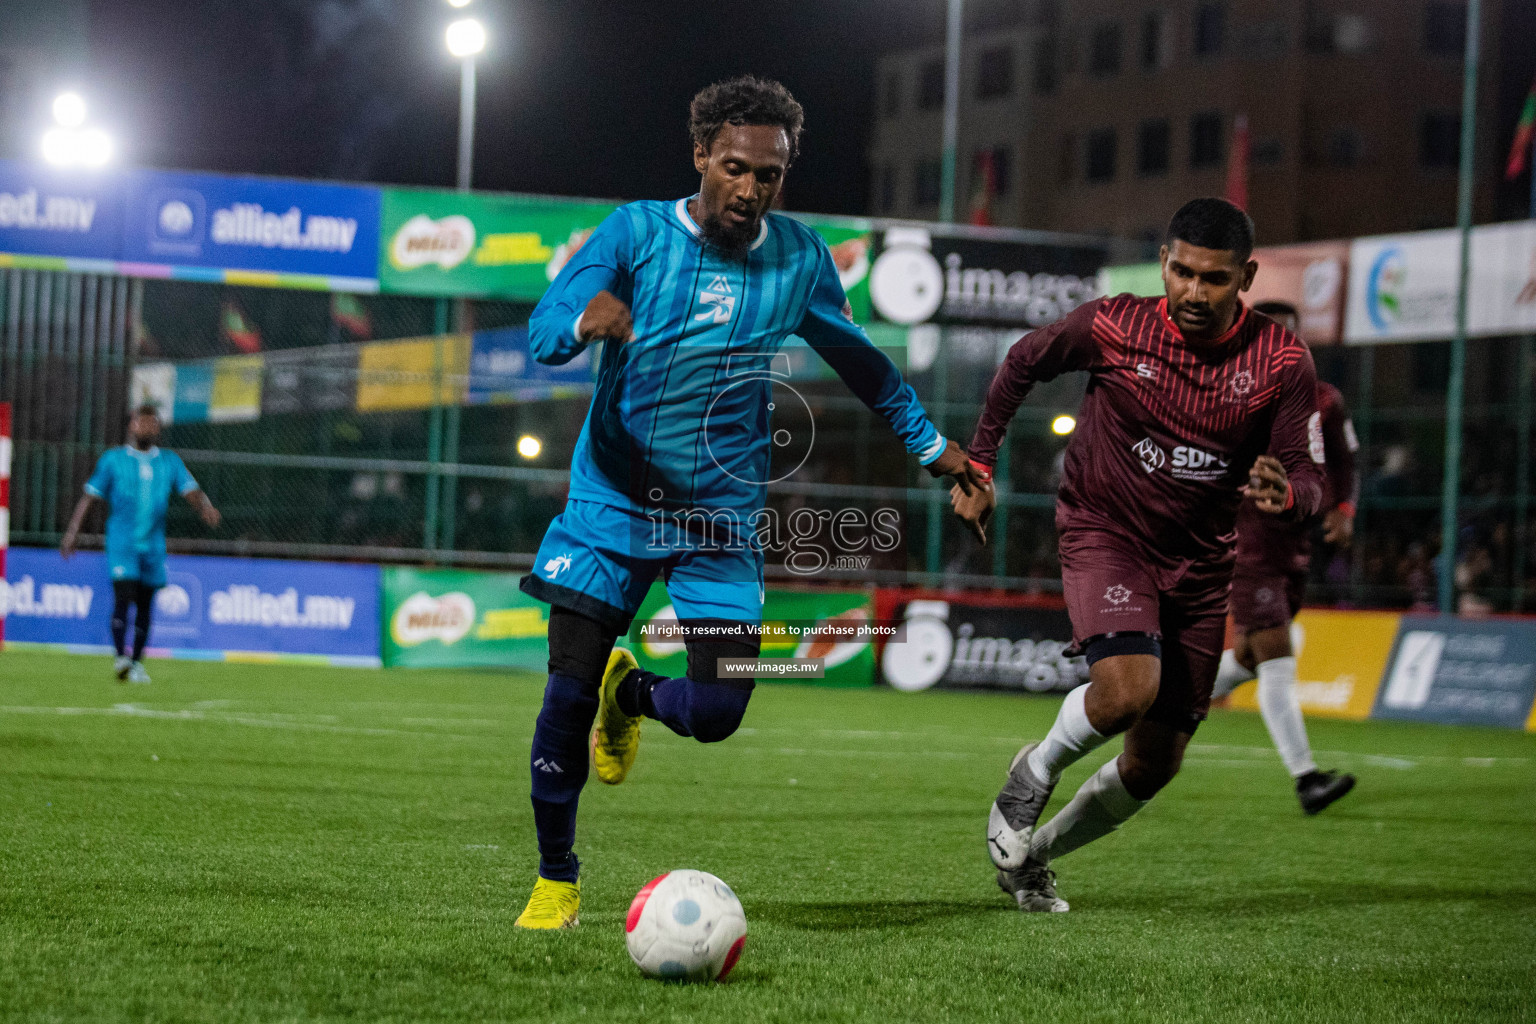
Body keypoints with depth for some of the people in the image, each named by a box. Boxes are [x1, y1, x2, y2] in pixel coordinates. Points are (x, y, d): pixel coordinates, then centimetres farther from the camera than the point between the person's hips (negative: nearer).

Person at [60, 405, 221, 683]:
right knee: (124, 596, -19)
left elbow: (191, 491, -1)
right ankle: (120, 657, -19)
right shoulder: (113, 459, 3)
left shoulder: (170, 461, 10)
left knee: (145, 606, 8)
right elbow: (90, 496, 4)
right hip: (121, 543, -3)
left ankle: (137, 663, 19)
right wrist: (72, 531, -3)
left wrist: (205, 507, -23)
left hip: (154, 544, 3)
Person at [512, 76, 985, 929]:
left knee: (717, 713, -10)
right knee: (568, 695, -10)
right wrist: (585, 319, -41)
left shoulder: (800, 260, 0)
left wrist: (931, 443, 24)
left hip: (722, 515, 2)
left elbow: (859, 359, 18)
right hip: (613, 500, -2)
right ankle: (557, 882, 11)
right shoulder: (636, 232, -7)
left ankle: (631, 694, 27)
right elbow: (543, 334, -17)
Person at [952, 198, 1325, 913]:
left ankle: (1031, 854, 31)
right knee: (1127, 687, -30)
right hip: (1102, 533, -3)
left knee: (1154, 765, 7)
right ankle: (1035, 774, 1)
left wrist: (1284, 493, -33)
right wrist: (978, 464, 4)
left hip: (1198, 565, 3)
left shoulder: (1282, 362, -11)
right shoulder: (1112, 328, -13)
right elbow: (1024, 362, 5)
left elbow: (1306, 477, -8)